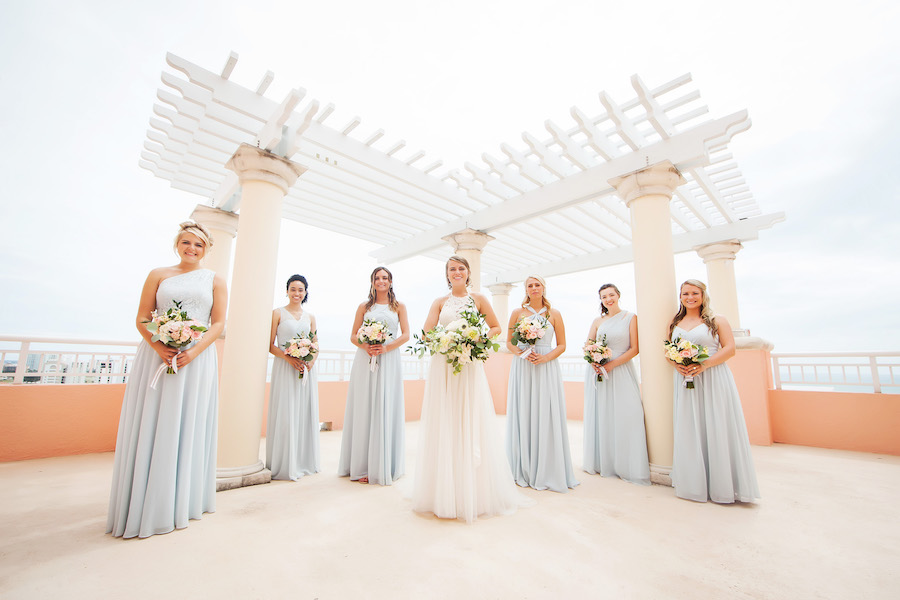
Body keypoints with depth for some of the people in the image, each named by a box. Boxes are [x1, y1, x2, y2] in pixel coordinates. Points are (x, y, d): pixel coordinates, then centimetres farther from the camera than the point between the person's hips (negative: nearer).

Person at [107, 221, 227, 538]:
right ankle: (141, 505, 16)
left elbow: (218, 324, 2)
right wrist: (160, 348, -13)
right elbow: (142, 319, 5)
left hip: (197, 360, 0)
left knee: (186, 428, 4)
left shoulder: (215, 281, 10)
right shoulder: (158, 275, 11)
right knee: (150, 427, 3)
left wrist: (193, 351, -13)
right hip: (157, 356, 1)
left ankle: (178, 503, 17)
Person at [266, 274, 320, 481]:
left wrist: (311, 362, -6)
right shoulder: (278, 313, 2)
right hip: (285, 369, -4)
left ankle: (304, 461, 19)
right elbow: (270, 345, -3)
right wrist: (290, 358, -17)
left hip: (306, 369, 4)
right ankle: (286, 465, 9)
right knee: (286, 414, -3)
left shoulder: (310, 317, 13)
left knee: (305, 413, 7)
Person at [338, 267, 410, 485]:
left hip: (389, 362, -1)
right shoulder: (364, 307, 14)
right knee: (364, 410, 1)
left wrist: (386, 347, -13)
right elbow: (353, 336, 9)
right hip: (365, 361, 1)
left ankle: (382, 465, 10)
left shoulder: (399, 306, 11)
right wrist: (365, 346, -11)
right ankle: (362, 465, 10)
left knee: (385, 410, 0)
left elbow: (406, 334, 2)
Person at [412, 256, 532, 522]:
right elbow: (427, 332, -1)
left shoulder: (478, 299, 9)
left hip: (470, 367, -1)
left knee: (472, 426, 2)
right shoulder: (440, 302, 10)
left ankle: (475, 492, 16)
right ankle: (445, 492, 17)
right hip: (443, 367, 1)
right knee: (444, 426, 3)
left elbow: (496, 327, 12)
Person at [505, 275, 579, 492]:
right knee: (523, 416, 2)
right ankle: (524, 471, 16)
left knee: (547, 417, 0)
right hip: (522, 369, 0)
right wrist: (521, 353, -10)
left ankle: (547, 472, 14)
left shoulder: (554, 314, 7)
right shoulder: (517, 312, 8)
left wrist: (546, 357, -11)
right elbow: (509, 342, 9)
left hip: (547, 369, 0)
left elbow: (562, 345, 6)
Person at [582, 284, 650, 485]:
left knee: (624, 416, -7)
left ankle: (628, 466, 5)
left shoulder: (630, 318, 3)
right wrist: (593, 361, -10)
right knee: (600, 416, 5)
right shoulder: (598, 321, 12)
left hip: (621, 371, -3)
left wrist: (611, 364, -14)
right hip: (598, 372, 3)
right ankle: (602, 463, 16)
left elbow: (634, 348, -5)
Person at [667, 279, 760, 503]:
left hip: (713, 380, -3)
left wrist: (704, 364, -19)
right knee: (689, 431, 5)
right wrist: (676, 365, -7)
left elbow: (730, 349, -5)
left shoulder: (716, 320, 4)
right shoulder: (675, 324, 15)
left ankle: (721, 485, 10)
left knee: (716, 430, -2)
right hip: (685, 381, 4)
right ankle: (694, 484, 15)